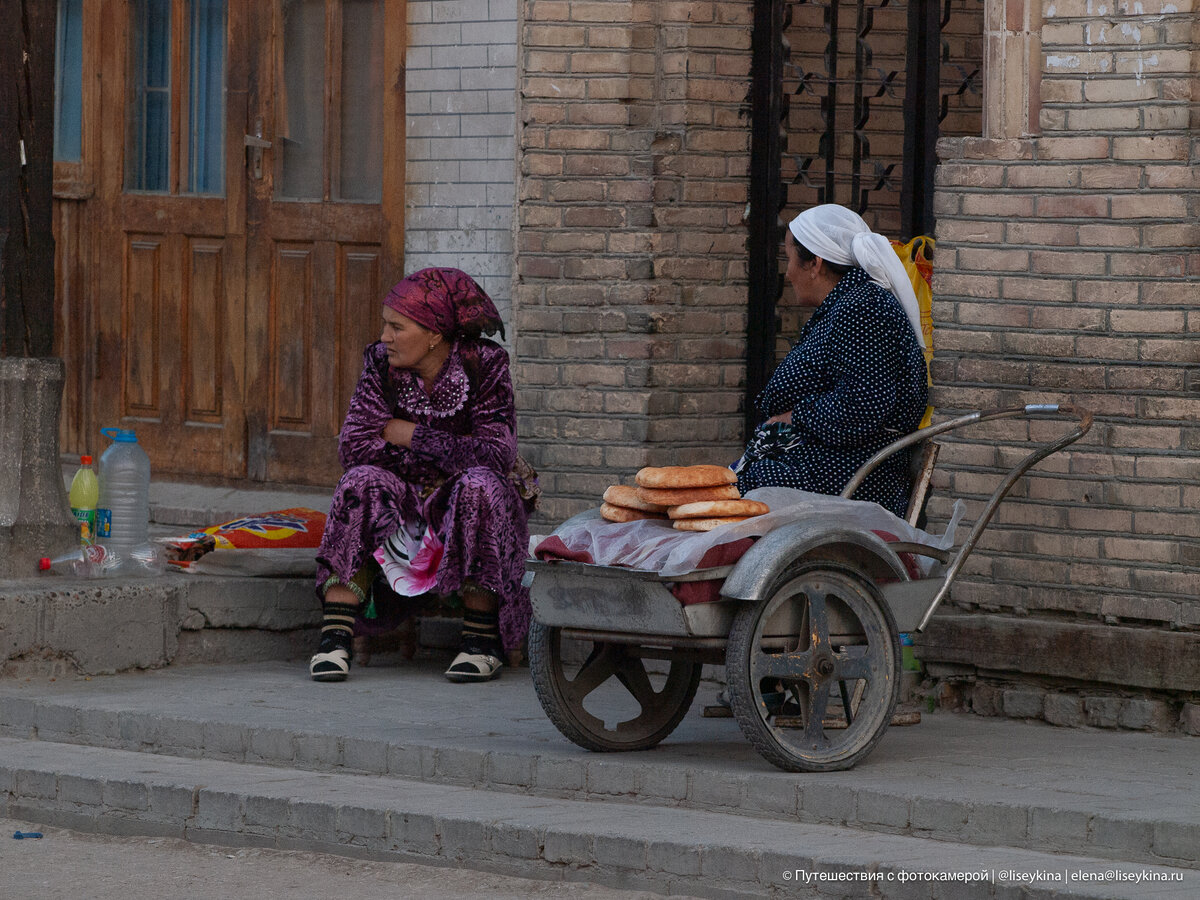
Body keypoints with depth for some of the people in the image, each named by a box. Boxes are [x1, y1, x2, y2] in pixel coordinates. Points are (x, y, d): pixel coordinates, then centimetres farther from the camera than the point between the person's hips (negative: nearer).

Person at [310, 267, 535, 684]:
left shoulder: (484, 364, -13)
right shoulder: (380, 362, -5)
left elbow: (496, 454, -23)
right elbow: (354, 445, -15)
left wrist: (411, 436, -18)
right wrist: (446, 457, -19)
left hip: (469, 510, -2)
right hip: (405, 502, 2)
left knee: (480, 484, -34)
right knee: (362, 482, -28)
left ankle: (482, 641, -26)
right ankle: (335, 638, -33)